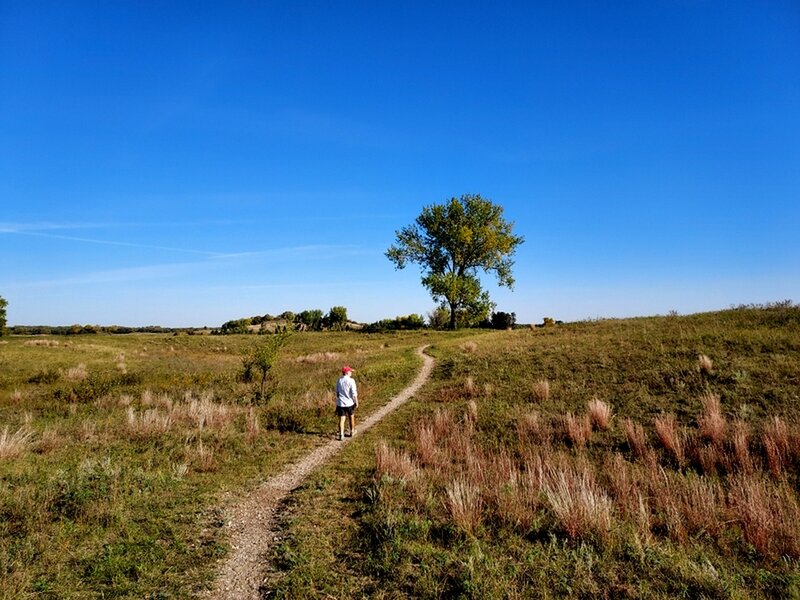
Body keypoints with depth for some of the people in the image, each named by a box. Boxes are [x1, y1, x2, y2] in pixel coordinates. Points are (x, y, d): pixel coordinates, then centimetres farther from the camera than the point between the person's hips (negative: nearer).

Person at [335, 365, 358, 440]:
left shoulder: (339, 380, 2)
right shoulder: (351, 381, -14)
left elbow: (337, 392, 11)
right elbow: (354, 393, -14)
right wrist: (356, 402, -4)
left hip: (341, 403, 2)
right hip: (350, 403, -2)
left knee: (341, 419, 2)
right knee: (351, 417, 19)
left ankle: (341, 434, -7)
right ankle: (352, 432, 32)